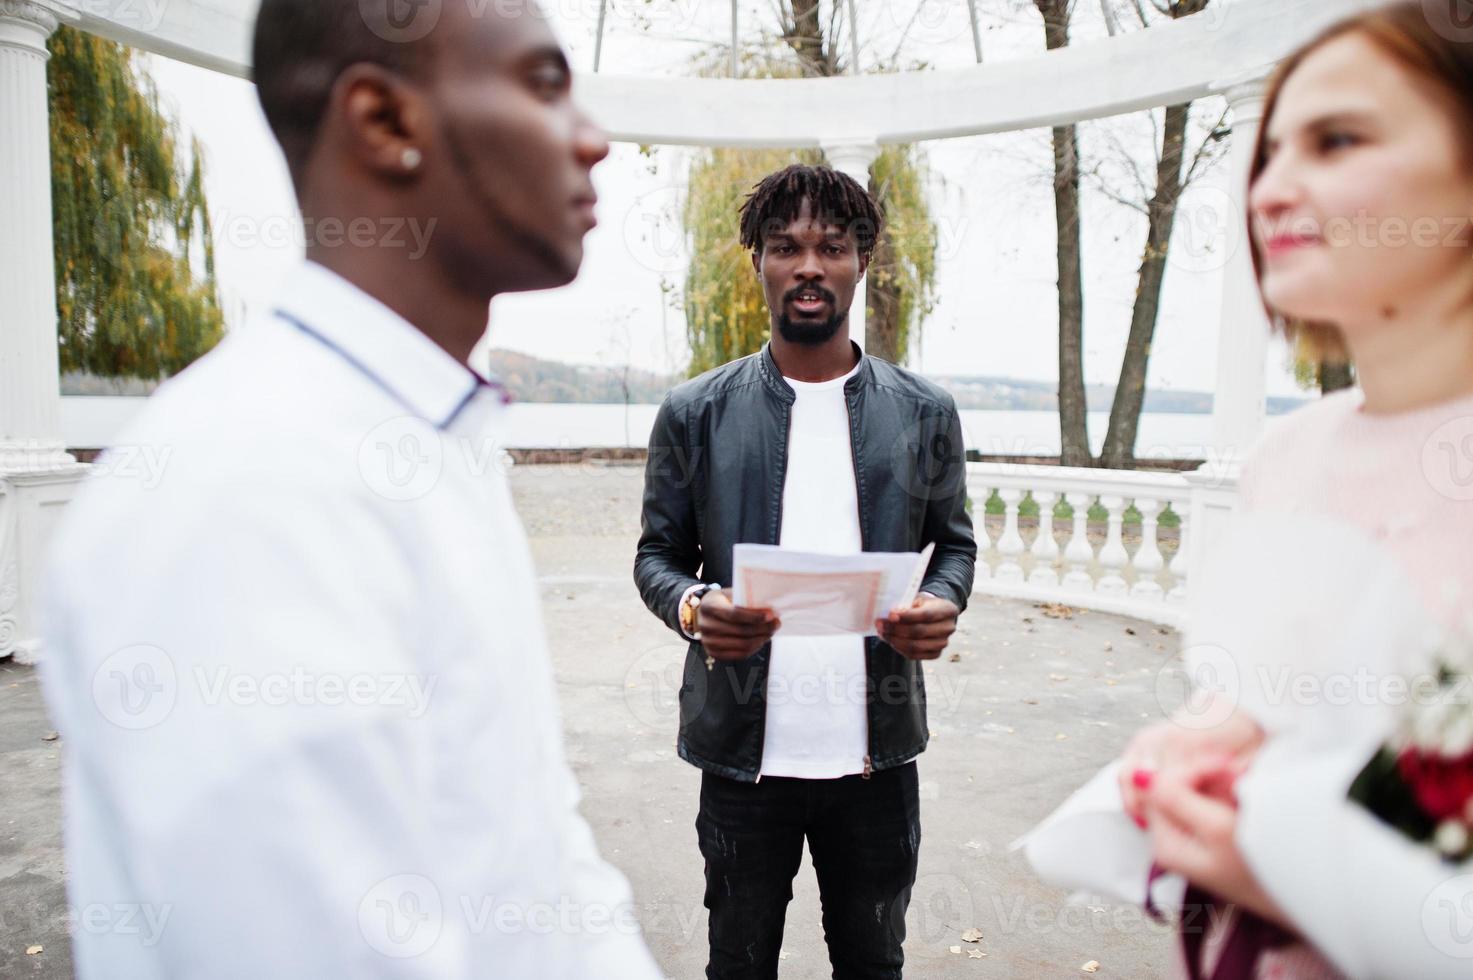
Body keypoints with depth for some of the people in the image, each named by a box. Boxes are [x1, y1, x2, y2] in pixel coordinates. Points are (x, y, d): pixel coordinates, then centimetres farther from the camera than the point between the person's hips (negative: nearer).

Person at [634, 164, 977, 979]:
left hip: (877, 748, 1)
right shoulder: (695, 414, -2)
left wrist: (941, 604, -12)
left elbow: (954, 541, 11)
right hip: (743, 750, -1)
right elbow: (658, 554, 3)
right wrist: (692, 605, -19)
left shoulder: (925, 414, 2)